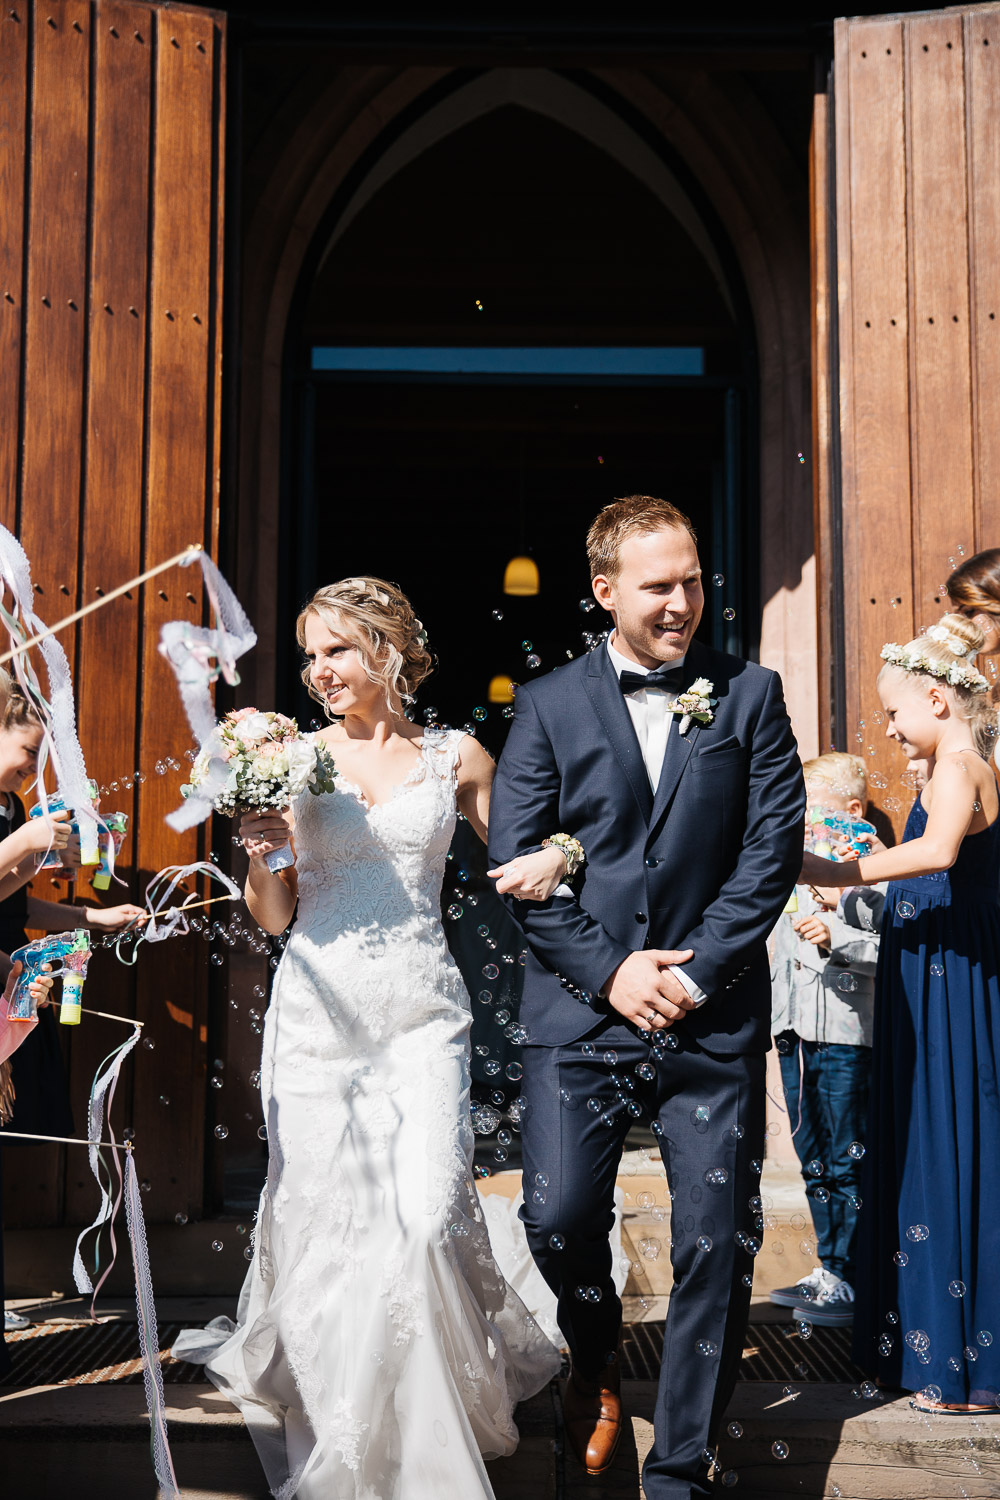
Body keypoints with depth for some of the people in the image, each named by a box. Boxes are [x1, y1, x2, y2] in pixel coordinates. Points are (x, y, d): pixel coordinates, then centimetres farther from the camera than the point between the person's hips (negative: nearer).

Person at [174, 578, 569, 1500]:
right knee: (320, 1216, 3)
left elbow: (521, 853, 17)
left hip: (421, 1015, -1)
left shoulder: (455, 757, 6)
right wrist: (261, 853, -11)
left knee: (428, 1215, -11)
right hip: (319, 1009, 1)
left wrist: (560, 853, -5)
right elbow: (273, 917, 9)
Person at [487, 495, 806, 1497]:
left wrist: (696, 973, -8)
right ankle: (595, 1365, 31)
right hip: (582, 1011, 0)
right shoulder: (548, 705, 5)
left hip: (715, 1016, 0)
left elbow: (773, 846, 0)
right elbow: (514, 859, 0)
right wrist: (607, 968, -9)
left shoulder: (750, 695, 6)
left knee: (714, 1245, 2)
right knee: (558, 1218, -3)